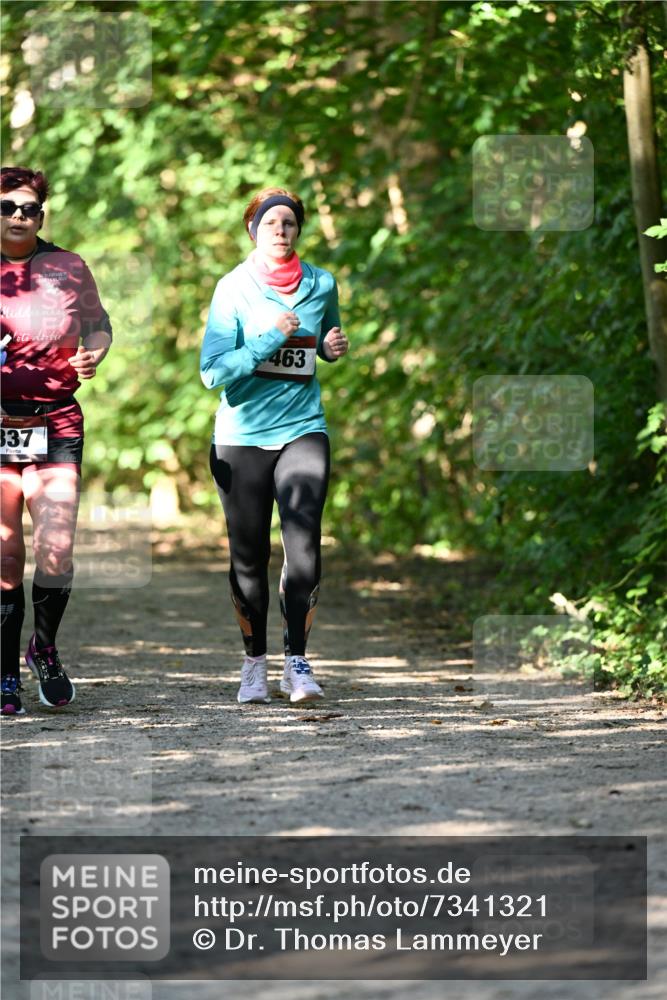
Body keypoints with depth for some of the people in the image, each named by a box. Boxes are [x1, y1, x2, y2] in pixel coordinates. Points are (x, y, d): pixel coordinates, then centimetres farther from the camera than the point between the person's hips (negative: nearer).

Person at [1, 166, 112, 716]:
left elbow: (98, 324, 20)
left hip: (57, 424, 0)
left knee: (56, 554, -10)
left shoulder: (69, 268, 6)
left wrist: (93, 355, -2)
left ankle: (45, 649, 17)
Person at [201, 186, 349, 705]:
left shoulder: (321, 284, 5)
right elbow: (213, 371, -11)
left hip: (303, 429, 1)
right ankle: (254, 664, 18)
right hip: (242, 435, -1)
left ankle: (297, 662, -6)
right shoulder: (234, 288, -4)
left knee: (304, 543, -14)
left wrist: (334, 346, 3)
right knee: (249, 554, 4)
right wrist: (270, 340, -18)